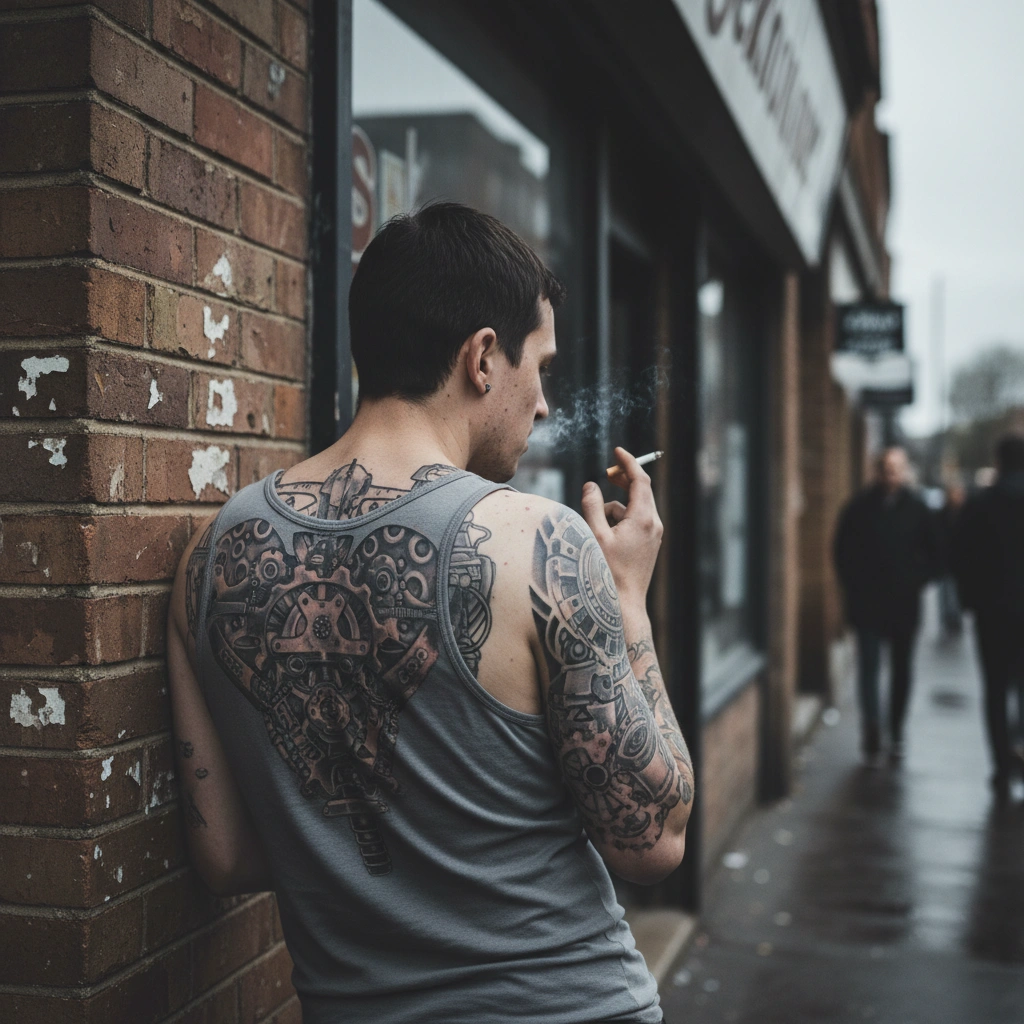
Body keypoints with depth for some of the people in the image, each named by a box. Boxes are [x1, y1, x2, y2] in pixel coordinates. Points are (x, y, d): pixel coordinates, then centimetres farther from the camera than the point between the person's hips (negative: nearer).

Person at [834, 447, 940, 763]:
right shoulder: (859, 507, -1)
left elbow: (932, 554, 11)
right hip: (867, 605, -2)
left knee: (901, 671, 9)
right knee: (869, 667, -8)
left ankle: (896, 734, 19)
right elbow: (844, 552, 5)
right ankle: (872, 731, -11)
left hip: (905, 604, 2)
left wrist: (917, 581, 0)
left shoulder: (917, 509, 3)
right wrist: (854, 587, -2)